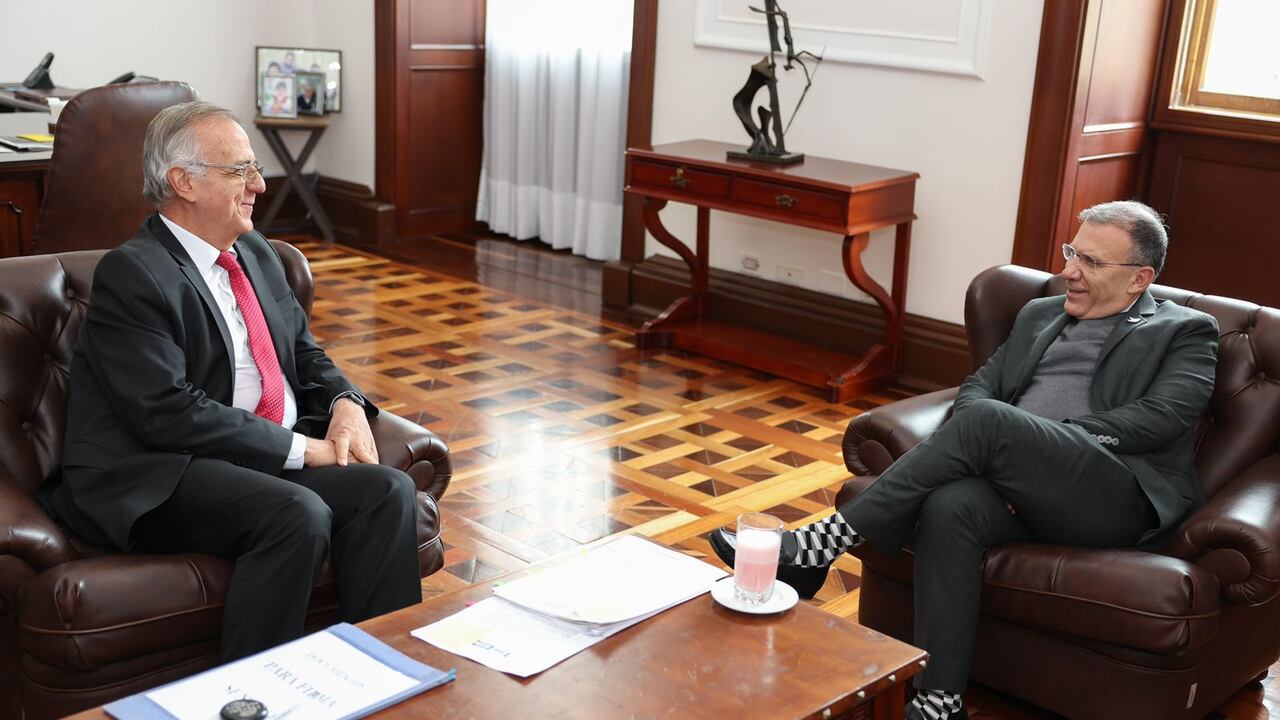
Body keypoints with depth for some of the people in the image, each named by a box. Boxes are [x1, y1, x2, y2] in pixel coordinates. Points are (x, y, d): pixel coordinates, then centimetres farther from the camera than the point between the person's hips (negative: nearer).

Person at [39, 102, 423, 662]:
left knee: (389, 490, -16)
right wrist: (300, 447, -16)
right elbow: (167, 412, -18)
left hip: (270, 463, 8)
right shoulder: (130, 273, -10)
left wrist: (346, 404, 0)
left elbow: (306, 354, 23)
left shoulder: (257, 255, 16)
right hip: (159, 480, -8)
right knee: (299, 515, -32)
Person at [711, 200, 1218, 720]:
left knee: (989, 420, -30)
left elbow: (1162, 417, -6)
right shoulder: (1039, 315, 28)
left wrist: (1043, 439, -14)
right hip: (1023, 491, 5)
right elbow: (977, 387, 18)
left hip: (1122, 496, -4)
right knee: (949, 507, -32)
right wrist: (996, 456, -5)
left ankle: (819, 546, -27)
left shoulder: (1185, 333, 12)